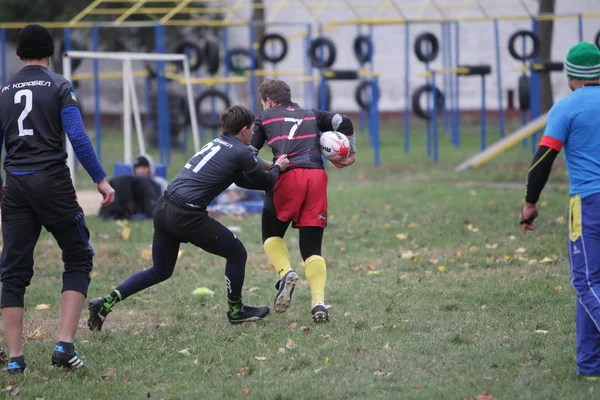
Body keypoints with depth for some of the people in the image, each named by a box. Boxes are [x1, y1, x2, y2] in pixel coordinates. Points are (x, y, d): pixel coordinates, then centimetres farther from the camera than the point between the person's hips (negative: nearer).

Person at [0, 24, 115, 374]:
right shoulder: (59, 87, -1)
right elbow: (78, 137, -11)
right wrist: (101, 180, -6)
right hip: (53, 182, -4)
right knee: (79, 259, 8)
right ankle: (66, 345, -6)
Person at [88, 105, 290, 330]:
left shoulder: (217, 143, 22)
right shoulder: (241, 152, -3)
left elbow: (242, 180, 34)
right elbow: (266, 183, 9)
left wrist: (274, 172, 36)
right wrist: (277, 168, 28)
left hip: (164, 208, 8)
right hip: (187, 216, -8)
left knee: (160, 271, 19)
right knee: (236, 253, 11)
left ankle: (106, 303, 7)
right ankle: (236, 311, 24)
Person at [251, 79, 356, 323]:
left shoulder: (265, 119, 18)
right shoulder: (312, 115, 25)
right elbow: (343, 123, 10)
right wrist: (351, 153, 20)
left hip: (287, 176, -3)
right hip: (316, 176, 3)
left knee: (272, 234, 18)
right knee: (312, 246, 5)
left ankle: (285, 272, -11)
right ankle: (318, 302, -14)